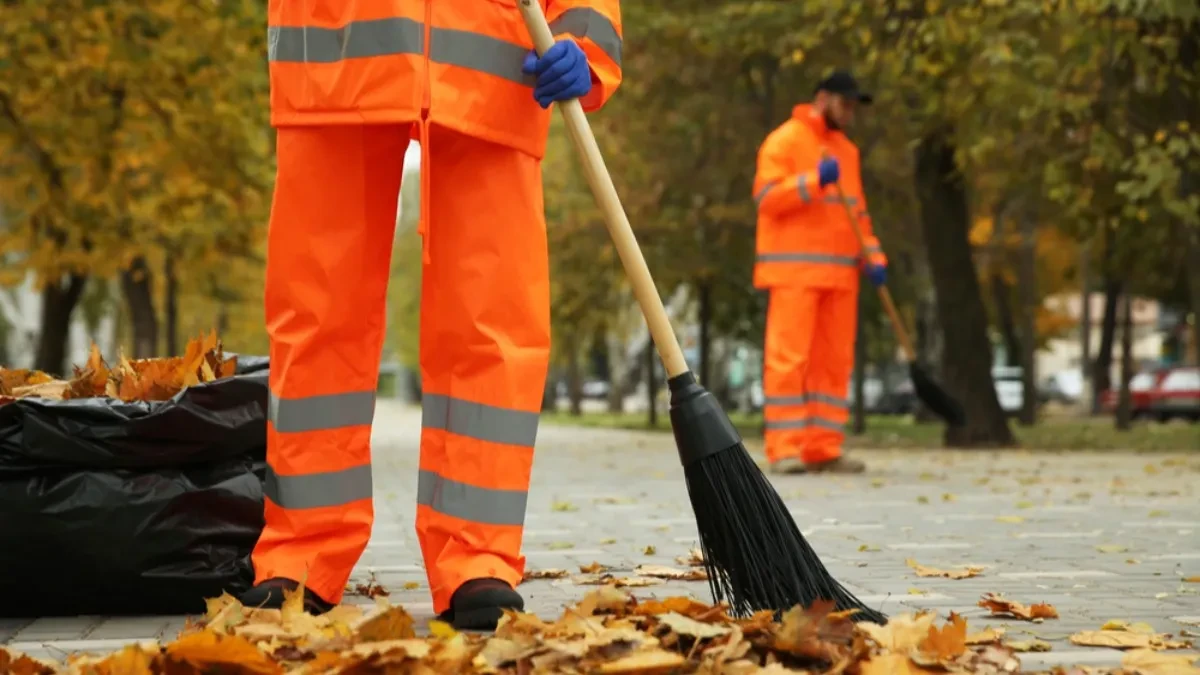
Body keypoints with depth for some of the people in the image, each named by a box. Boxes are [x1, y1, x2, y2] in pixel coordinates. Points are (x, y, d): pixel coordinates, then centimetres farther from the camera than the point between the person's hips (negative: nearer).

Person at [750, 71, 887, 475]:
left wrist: (873, 256, 10)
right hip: (794, 270, -7)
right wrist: (814, 182, -23)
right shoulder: (784, 141, -2)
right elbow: (767, 198, -12)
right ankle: (784, 450, -10)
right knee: (788, 359, -10)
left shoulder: (847, 150, 20)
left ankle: (822, 450, 6)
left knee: (834, 362, 4)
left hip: (839, 272, 7)